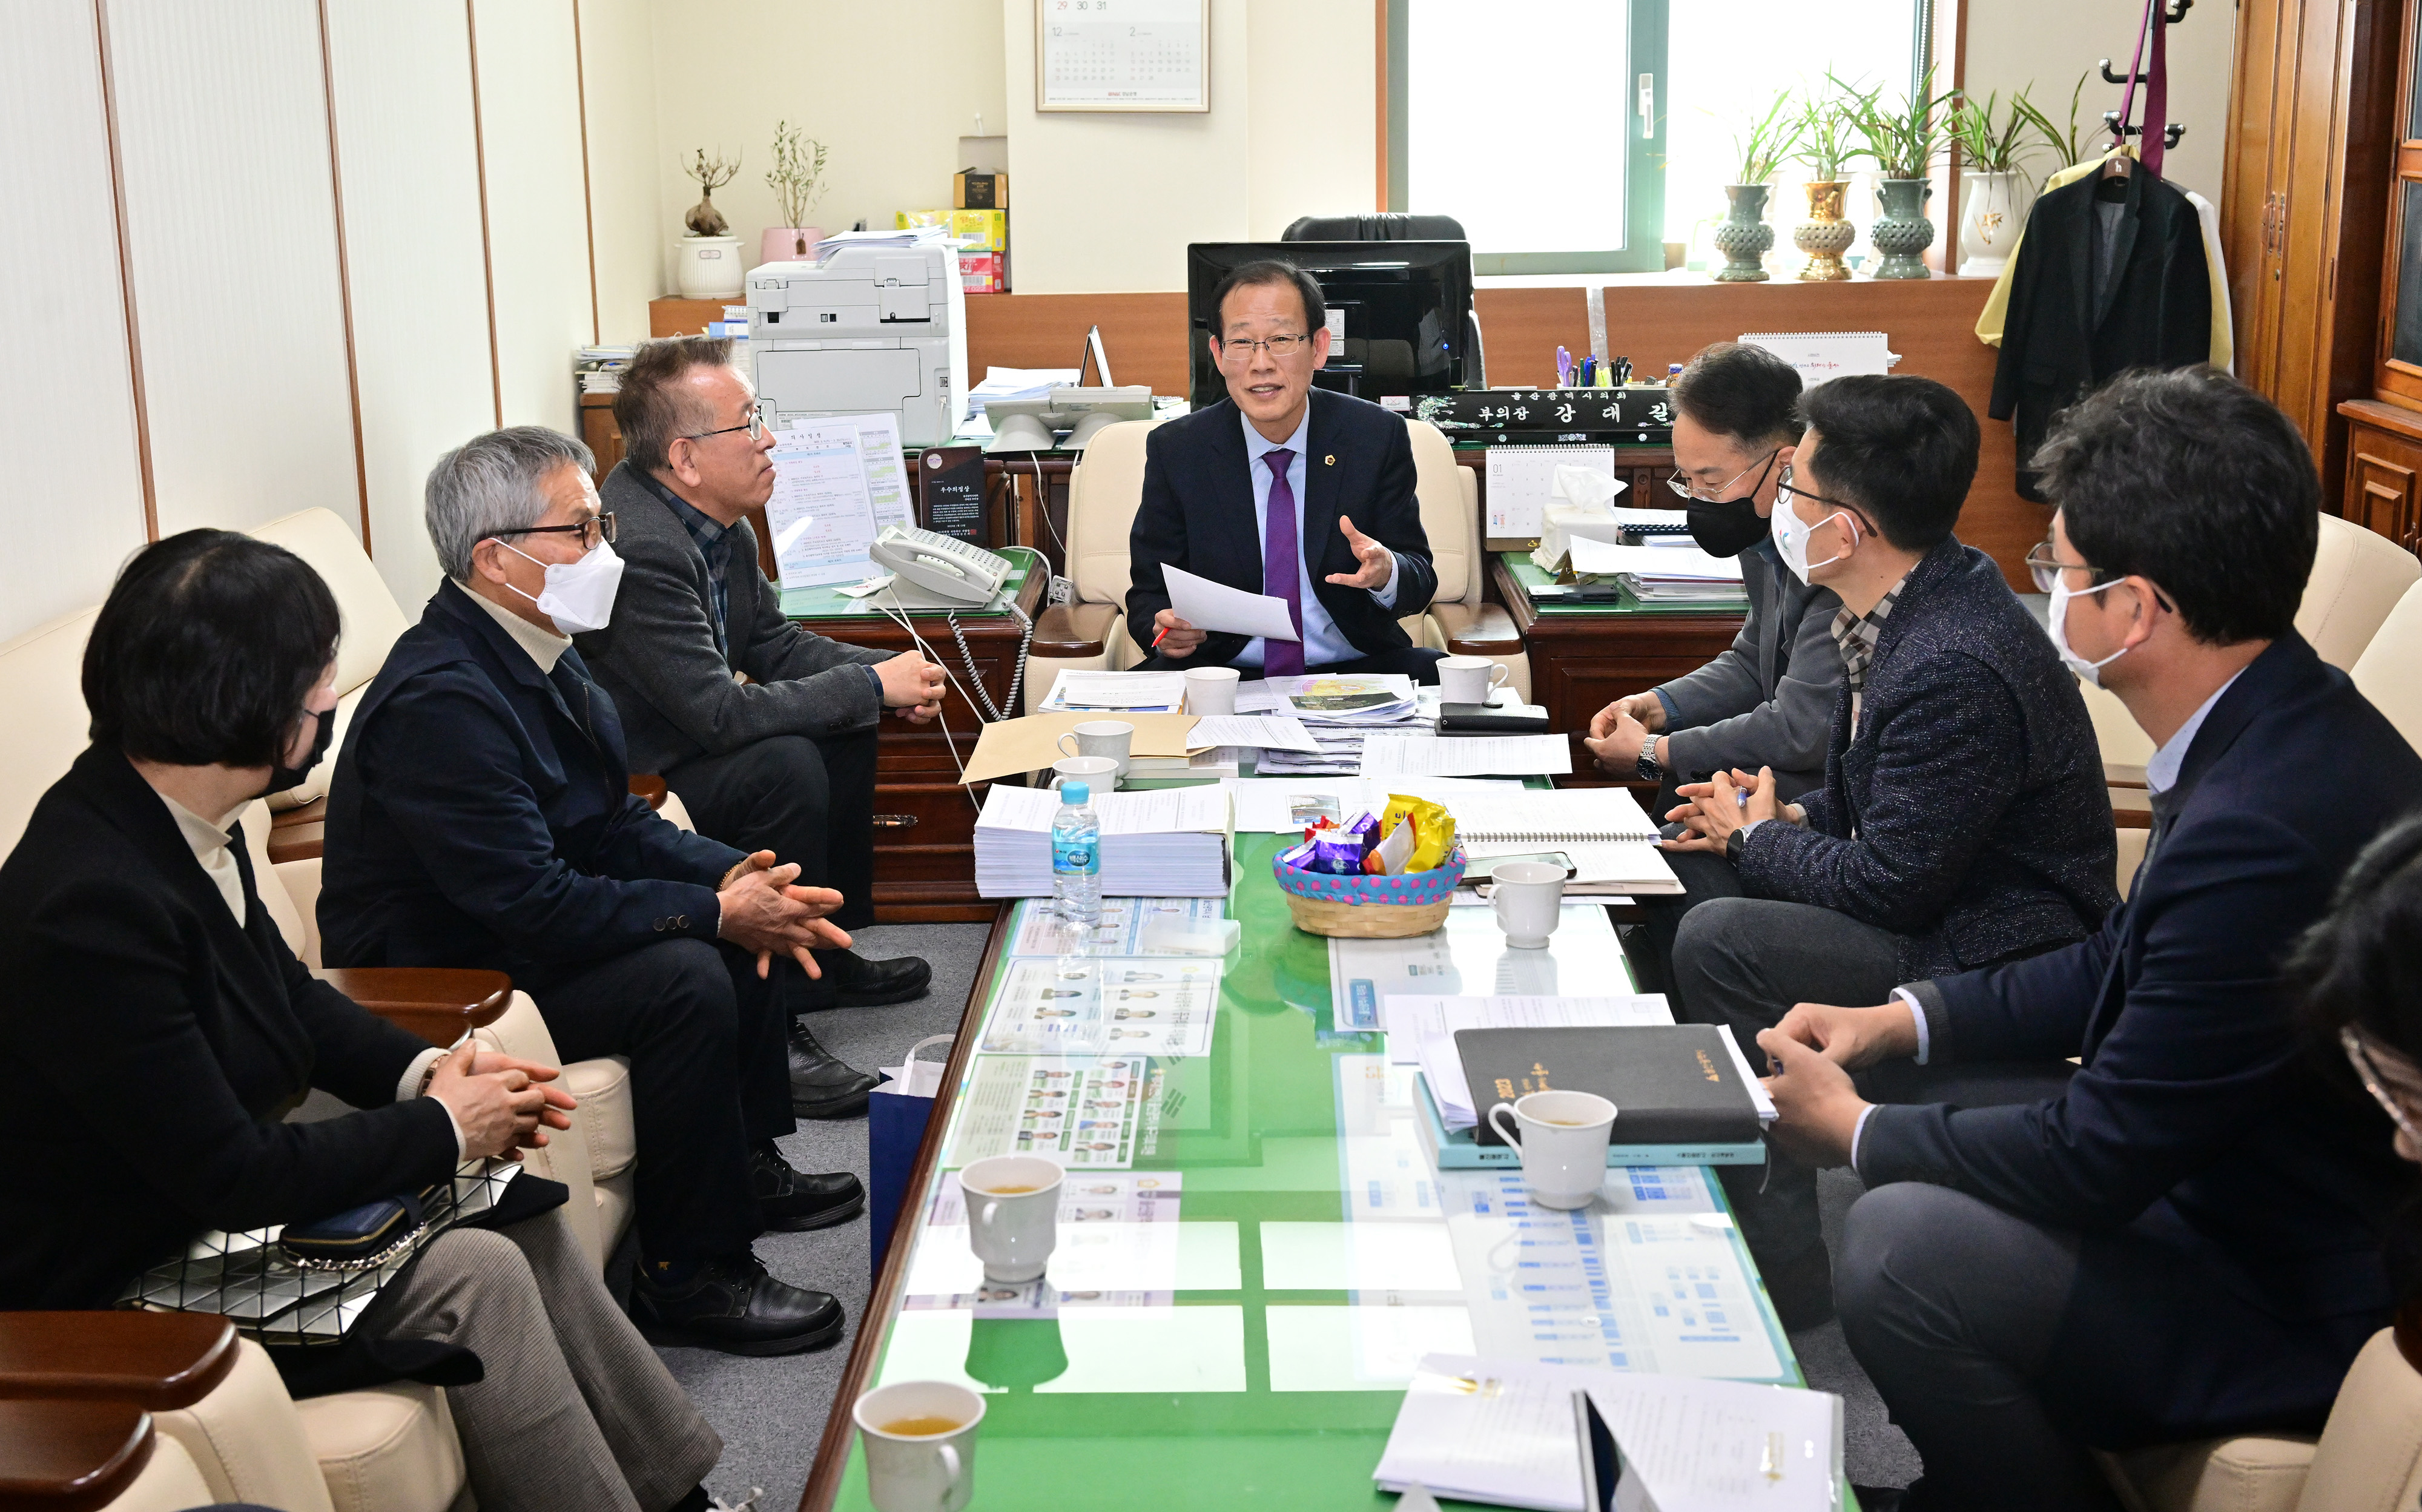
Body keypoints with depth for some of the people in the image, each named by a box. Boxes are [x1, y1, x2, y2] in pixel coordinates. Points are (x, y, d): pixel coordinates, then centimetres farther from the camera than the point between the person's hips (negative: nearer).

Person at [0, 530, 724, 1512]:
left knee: (516, 1205, 2)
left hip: (211, 1193, 9)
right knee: (470, 1274, -17)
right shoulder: (93, 907, -31)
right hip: (122, 1290, -9)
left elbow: (288, 991, 14)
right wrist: (444, 1126, -15)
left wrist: (425, 1070, -3)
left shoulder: (180, 825, -4)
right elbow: (236, 1176, -27)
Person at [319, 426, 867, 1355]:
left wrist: (732, 876, -10)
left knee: (741, 921, 9)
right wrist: (718, 911, -24)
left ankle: (749, 1167, 23)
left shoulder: (534, 653, 3)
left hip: (513, 932, 10)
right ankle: (688, 1277, -12)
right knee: (685, 979, -25)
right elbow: (535, 904, -30)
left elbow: (612, 822, 8)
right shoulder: (439, 701, -28)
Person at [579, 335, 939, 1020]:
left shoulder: (719, 520, -1)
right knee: (786, 765, -26)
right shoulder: (640, 546, -30)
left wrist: (890, 672, -6)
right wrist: (872, 686, -22)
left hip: (684, 740, 10)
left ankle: (825, 948, 16)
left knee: (844, 727, 9)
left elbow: (773, 643, 11)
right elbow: (717, 714, -30)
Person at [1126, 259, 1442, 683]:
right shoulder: (1175, 449, 0)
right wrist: (1165, 628, -21)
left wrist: (1385, 573, -23)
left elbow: (1421, 581, 2)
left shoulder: (1378, 437, 0)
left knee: (1434, 673, -29)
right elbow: (1148, 592, 3)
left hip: (1353, 671, 2)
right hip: (1224, 675, -1)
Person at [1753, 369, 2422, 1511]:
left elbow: (2097, 1161, -25)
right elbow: (2124, 965, 14)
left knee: (1906, 1243, -26)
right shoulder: (2267, 731, -1)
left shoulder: (2266, 826, -32)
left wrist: (1857, 1132, -10)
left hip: (2303, 1307, -10)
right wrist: (1908, 1019, 3)